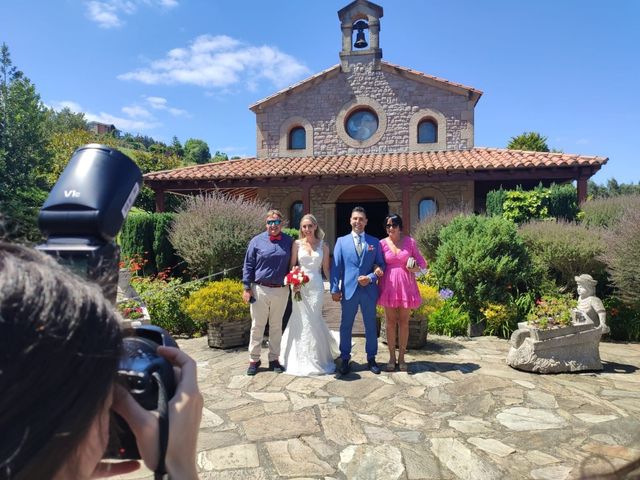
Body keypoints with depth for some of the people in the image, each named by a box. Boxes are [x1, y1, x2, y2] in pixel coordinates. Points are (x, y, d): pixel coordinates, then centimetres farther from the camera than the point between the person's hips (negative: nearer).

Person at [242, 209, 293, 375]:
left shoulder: (289, 242, 3)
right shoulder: (257, 241, -1)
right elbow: (248, 265, 0)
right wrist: (246, 288, -5)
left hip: (281, 291, 1)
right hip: (259, 289, -1)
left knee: (276, 326, 12)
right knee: (257, 326, 7)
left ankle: (274, 359, 25)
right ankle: (254, 360, 19)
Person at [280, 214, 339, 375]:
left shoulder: (323, 246, 5)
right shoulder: (297, 244, 3)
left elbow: (326, 269, 8)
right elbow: (292, 265, 4)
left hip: (316, 286, 0)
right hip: (300, 286, 0)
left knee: (314, 320, 3)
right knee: (301, 321, 2)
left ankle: (316, 358, 19)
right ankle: (301, 360, 18)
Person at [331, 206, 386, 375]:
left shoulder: (374, 242, 7)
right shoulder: (341, 241, 4)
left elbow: (381, 265, 6)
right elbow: (336, 267, 0)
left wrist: (370, 277, -11)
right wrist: (334, 289, -7)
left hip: (369, 290, 1)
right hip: (349, 290, -1)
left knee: (371, 326, 10)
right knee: (346, 326, 8)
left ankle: (371, 358, 25)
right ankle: (345, 359, 21)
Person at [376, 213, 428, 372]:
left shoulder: (410, 242, 0)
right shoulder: (382, 243, 0)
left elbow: (422, 261, 7)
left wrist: (416, 267, -13)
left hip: (406, 285, 0)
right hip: (389, 285, 0)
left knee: (404, 322, 7)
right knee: (390, 322, 6)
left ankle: (401, 357, 20)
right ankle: (392, 357, 19)